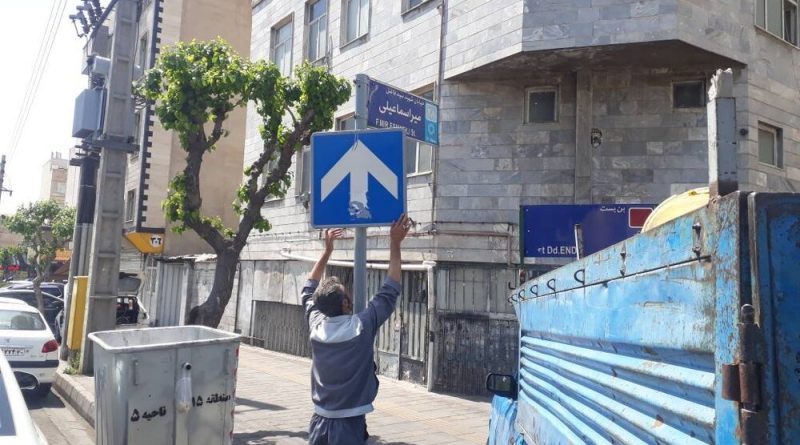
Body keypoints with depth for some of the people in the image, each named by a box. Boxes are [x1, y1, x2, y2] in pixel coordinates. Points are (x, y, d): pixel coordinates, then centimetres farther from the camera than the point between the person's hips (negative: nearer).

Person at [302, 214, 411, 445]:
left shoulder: (315, 324, -4)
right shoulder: (362, 326, -15)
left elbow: (309, 289, 15)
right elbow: (390, 290, -5)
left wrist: (327, 251, 19)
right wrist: (395, 245, 0)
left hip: (320, 421, 5)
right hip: (349, 425, -5)